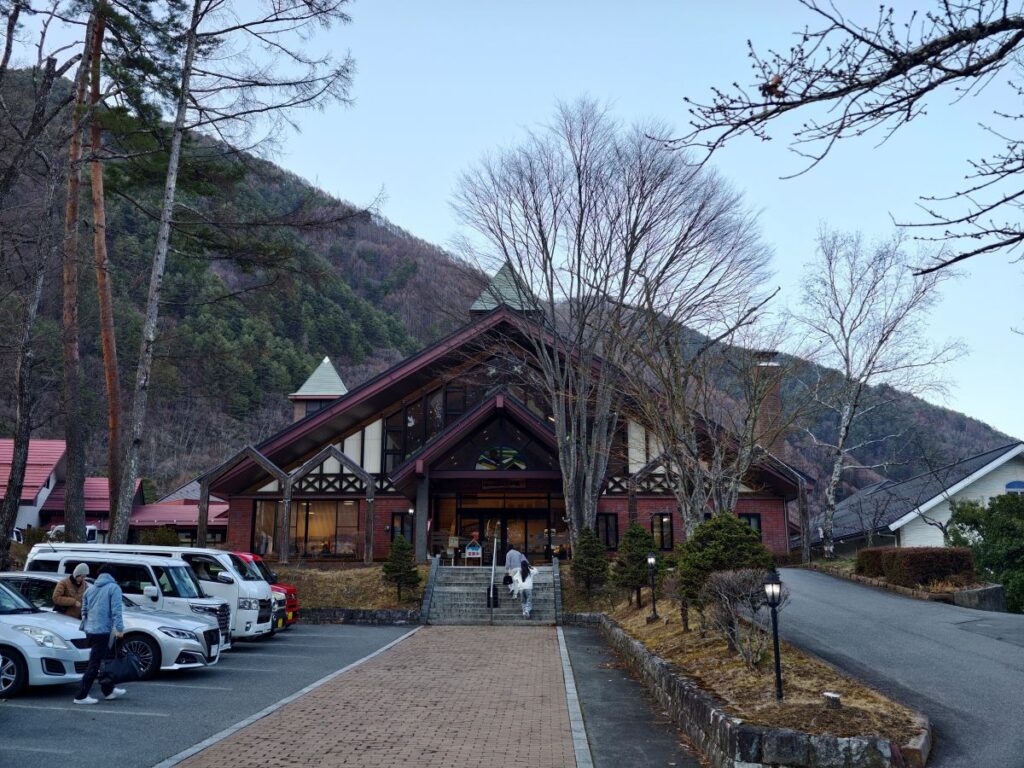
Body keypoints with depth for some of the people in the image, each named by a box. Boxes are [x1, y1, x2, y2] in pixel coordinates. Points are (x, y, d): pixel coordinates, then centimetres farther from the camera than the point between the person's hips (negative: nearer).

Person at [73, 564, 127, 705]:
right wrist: (119, 628, -15)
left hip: (90, 630, 8)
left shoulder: (90, 589, 15)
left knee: (101, 660, 18)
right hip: (102, 630, -8)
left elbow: (84, 610, 19)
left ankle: (108, 690, 26)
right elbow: (116, 610, -14)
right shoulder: (113, 588, -6)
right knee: (94, 664, -4)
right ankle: (81, 696, -5)